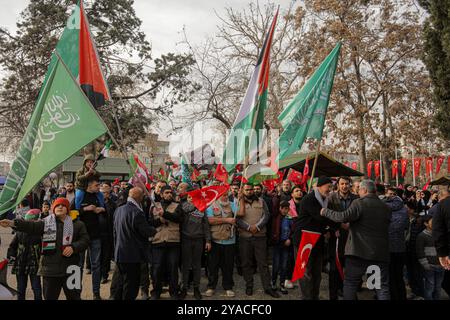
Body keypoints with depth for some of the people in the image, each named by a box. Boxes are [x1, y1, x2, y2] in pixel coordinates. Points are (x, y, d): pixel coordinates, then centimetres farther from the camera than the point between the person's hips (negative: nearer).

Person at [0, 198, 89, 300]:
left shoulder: (77, 224, 4)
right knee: (49, 296, 11)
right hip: (50, 268, 1)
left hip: (70, 268, -1)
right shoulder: (46, 223, 6)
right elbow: (31, 226, -10)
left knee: (74, 296, 8)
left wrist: (73, 247, -17)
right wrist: (12, 223, -27)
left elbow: (85, 240, 0)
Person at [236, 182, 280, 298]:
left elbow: (266, 215, -1)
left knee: (263, 263, 3)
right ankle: (249, 285, 21)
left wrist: (257, 226, -14)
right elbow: (238, 219, -7)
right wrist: (249, 227, -19)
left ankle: (267, 287, 9)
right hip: (244, 237, 0)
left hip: (260, 236, 1)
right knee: (246, 263, 8)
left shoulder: (261, 201, 9)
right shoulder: (239, 203, 3)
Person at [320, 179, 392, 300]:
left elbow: (344, 217, -21)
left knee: (350, 283, 8)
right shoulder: (386, 207, 9)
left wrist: (325, 212, -6)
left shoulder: (359, 203, -9)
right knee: (383, 286, 10)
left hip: (359, 251, -4)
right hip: (381, 252, 5)